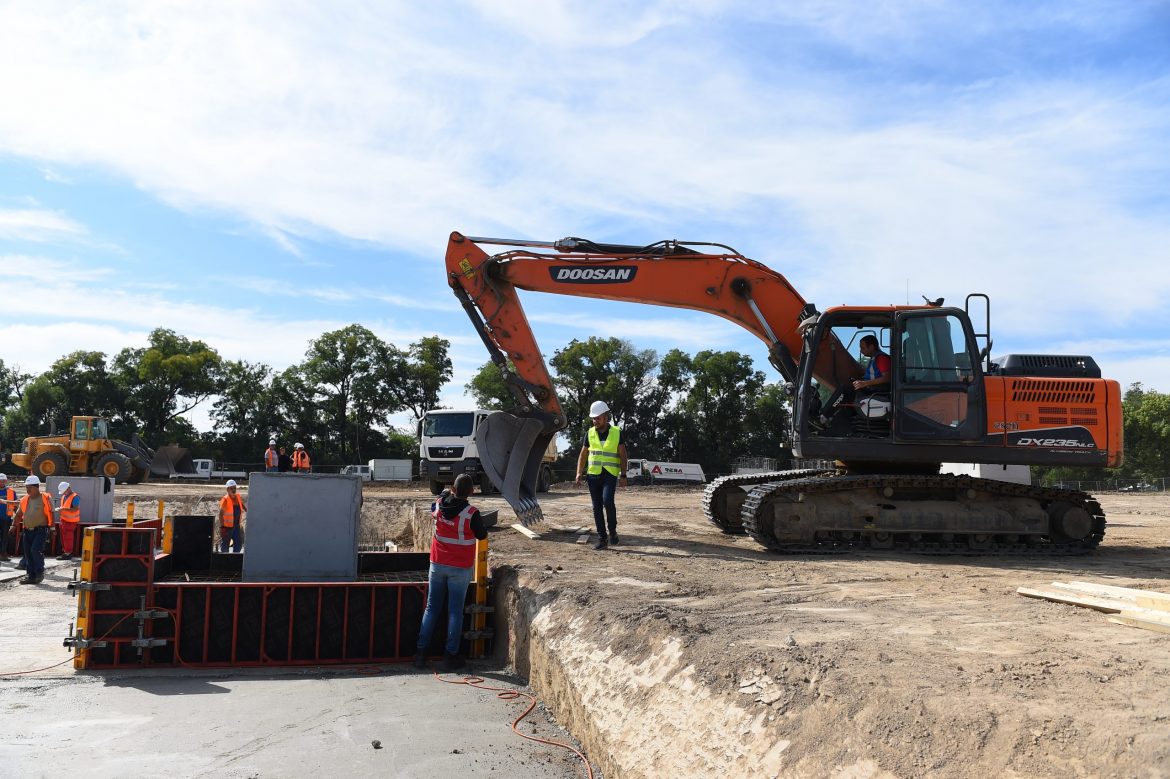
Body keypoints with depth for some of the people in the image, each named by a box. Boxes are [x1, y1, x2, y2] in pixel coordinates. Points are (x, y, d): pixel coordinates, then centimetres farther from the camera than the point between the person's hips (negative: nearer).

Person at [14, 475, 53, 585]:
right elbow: (19, 515, 20)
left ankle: (40, 573, -3)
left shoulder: (45, 498, -4)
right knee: (28, 553, 8)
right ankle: (30, 575, 16)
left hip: (40, 530, -6)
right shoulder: (24, 500, 12)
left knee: (35, 549, -19)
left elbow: (51, 514, -4)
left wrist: (53, 528, -9)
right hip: (27, 531, 6)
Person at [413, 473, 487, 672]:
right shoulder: (472, 513, -20)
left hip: (438, 565, 4)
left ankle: (421, 652, 16)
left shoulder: (439, 505, -6)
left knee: (432, 608, 13)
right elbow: (482, 535, -4)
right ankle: (451, 656, 10)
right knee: (455, 611, 5)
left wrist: (447, 493, 29)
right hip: (460, 569, -4)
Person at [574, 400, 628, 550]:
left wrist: (623, 475, -5)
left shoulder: (616, 432, 0)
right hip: (593, 474, 3)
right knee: (597, 507, 2)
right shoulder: (590, 433, 7)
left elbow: (622, 456, 2)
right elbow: (583, 455, 11)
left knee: (607, 501, -22)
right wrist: (579, 473, 0)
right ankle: (602, 538, 10)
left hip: (610, 474, -3)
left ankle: (612, 531, -2)